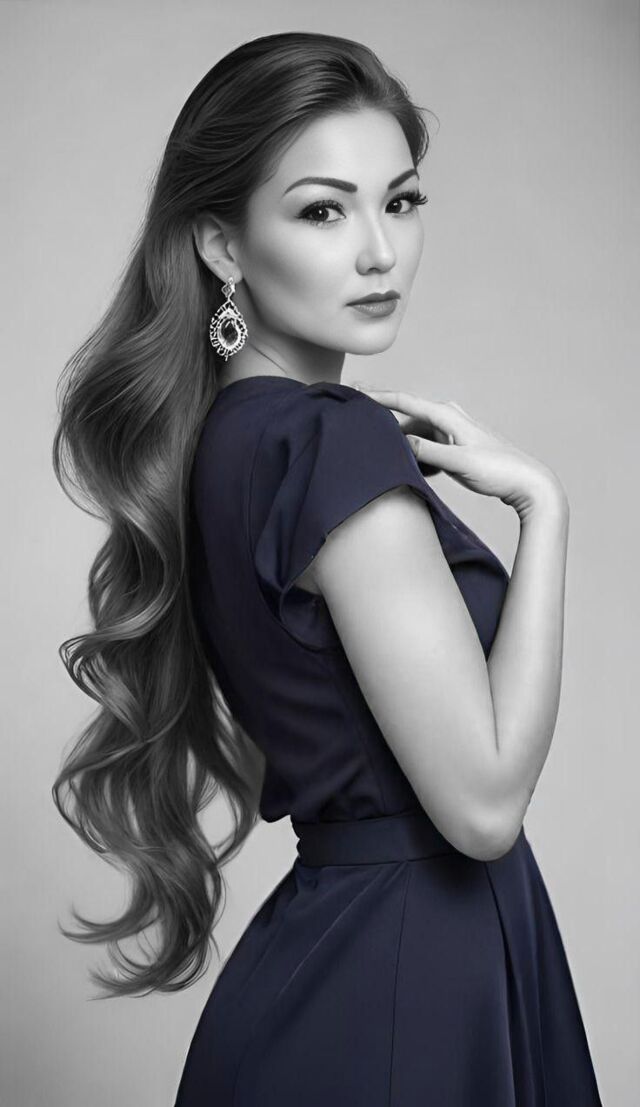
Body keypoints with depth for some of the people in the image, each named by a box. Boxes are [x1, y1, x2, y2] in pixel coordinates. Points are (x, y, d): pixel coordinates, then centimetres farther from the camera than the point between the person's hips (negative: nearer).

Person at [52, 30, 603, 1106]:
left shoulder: (227, 438, 5)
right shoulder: (339, 441, -23)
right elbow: (483, 802, -22)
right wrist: (538, 501, -16)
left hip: (326, 928, 9)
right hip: (399, 999, -9)